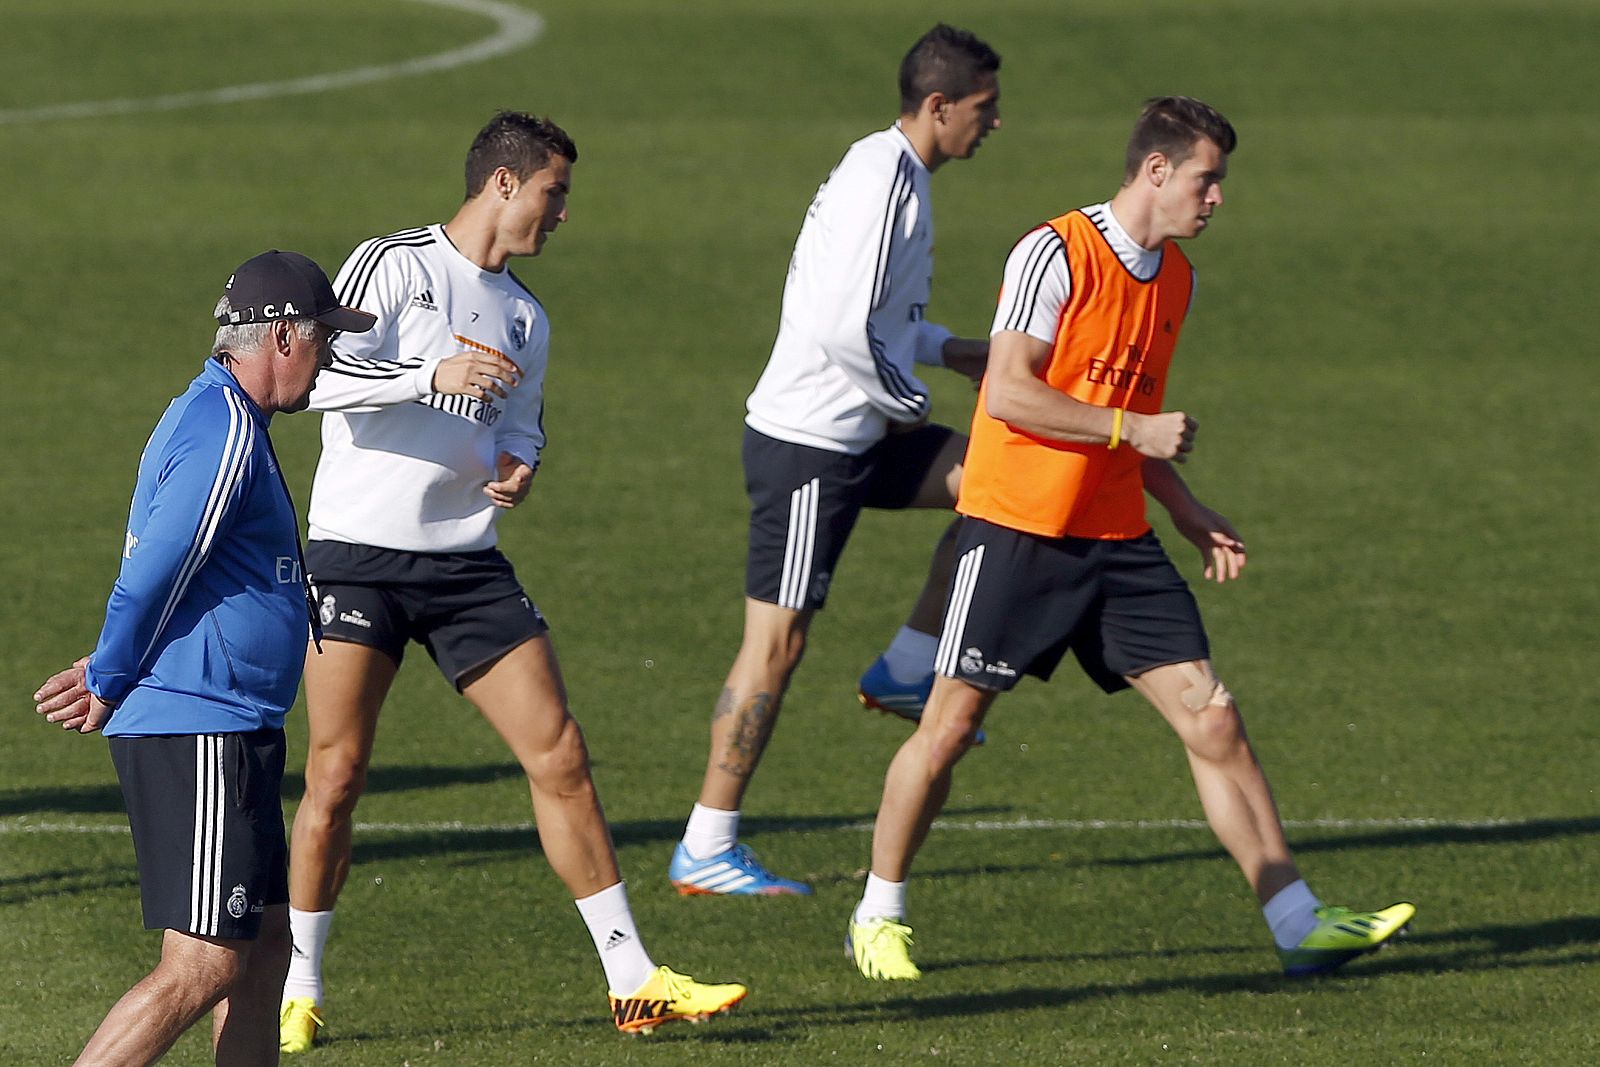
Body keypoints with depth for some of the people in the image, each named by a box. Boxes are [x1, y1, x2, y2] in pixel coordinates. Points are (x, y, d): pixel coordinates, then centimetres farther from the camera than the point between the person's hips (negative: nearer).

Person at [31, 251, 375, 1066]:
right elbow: (152, 574, -18)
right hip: (198, 734, -11)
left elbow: (155, 572, 22)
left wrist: (109, 678, 13)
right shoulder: (227, 432, -16)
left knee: (263, 946, 12)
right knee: (204, 966, -12)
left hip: (232, 735, 11)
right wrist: (110, 685, -5)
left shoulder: (209, 415, 18)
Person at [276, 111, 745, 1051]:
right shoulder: (393, 265, -3)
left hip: (466, 563, 5)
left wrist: (518, 471, 3)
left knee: (560, 755, -3)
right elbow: (320, 375, -13)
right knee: (337, 775, -7)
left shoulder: (525, 318, 17)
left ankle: (635, 983, 1)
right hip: (357, 551, -5)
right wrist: (433, 376, -24)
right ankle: (296, 992, 7)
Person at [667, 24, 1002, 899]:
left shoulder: (886, 169, 13)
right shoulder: (885, 180, -19)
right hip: (806, 444, -10)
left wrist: (953, 350, 13)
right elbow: (845, 331, -25)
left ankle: (906, 671, 12)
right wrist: (907, 405, -11)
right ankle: (706, 852, -2)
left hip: (854, 438, 10)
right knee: (776, 644, -7)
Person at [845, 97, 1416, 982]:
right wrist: (1135, 429, -19)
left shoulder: (1175, 278, 13)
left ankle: (1297, 924, -4)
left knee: (1212, 719, -3)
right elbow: (1008, 394, -18)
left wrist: (1187, 513, 14)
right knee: (950, 724, -1)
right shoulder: (1057, 254, -12)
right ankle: (878, 918, 17)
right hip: (1016, 527, -6)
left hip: (1117, 541, 6)